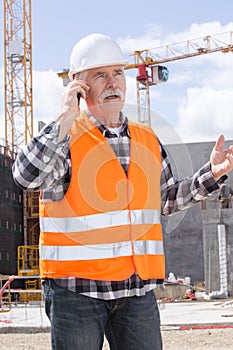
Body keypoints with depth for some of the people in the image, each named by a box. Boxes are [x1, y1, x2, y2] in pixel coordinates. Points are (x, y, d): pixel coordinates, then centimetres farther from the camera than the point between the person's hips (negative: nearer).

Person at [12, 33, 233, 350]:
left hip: (138, 288, 5)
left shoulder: (148, 141, 11)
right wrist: (66, 118, -21)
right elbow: (27, 177, -24)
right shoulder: (64, 138, -5)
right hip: (75, 288, -4)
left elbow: (167, 200, 23)